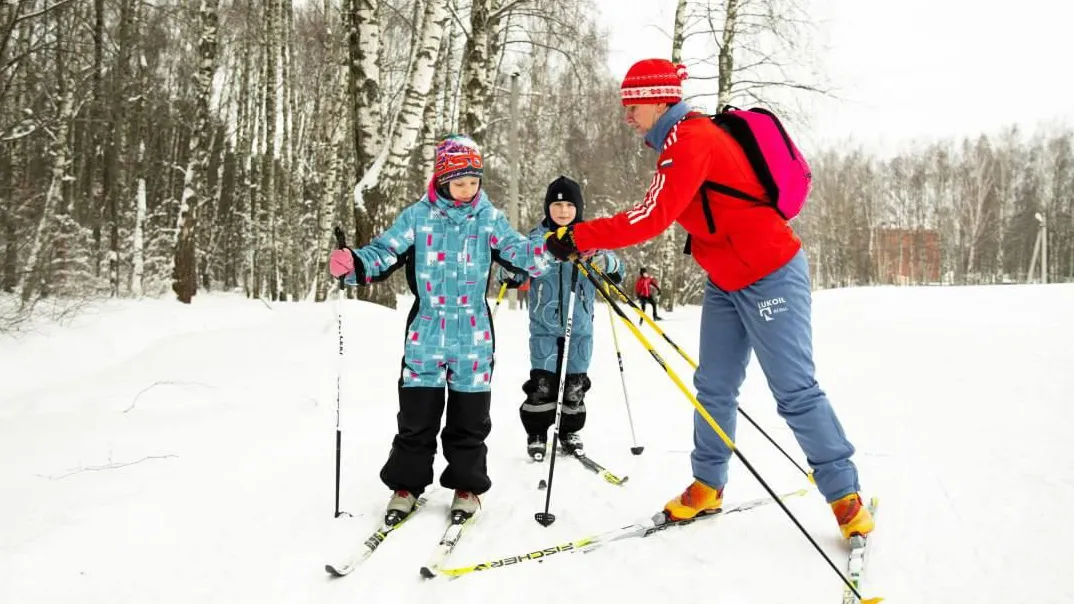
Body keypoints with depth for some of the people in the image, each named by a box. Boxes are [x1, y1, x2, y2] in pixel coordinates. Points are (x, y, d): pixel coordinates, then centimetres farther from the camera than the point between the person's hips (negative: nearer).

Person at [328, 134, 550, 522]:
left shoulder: (489, 217, 2)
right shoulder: (418, 216, -1)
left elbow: (520, 253, -4)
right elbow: (385, 252, -6)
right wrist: (354, 264, -25)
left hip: (473, 335, 1)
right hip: (426, 332, 0)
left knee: (469, 417, 9)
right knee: (416, 416, 6)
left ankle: (467, 484, 25)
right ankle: (407, 483, 22)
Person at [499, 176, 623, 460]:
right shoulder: (536, 237, 1)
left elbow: (616, 273, -4)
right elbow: (514, 275, 2)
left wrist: (603, 260, -26)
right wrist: (510, 268, -22)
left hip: (579, 326, 1)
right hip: (544, 325, -1)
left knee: (575, 382, 10)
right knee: (542, 383, -2)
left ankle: (569, 431, 26)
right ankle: (536, 434, 13)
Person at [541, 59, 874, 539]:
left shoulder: (691, 141, -21)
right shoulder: (678, 141, 10)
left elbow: (652, 218, -30)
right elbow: (660, 213, 15)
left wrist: (578, 237, -26)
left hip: (771, 274, -9)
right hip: (725, 281, 10)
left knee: (794, 390, -5)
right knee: (713, 387, 10)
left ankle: (845, 493, 8)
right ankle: (707, 485, 20)